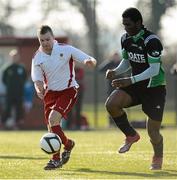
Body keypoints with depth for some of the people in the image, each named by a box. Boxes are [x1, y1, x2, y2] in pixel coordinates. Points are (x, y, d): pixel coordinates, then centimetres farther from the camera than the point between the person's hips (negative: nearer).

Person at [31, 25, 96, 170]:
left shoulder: (66, 49, -10)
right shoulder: (37, 58, -2)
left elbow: (90, 60, -9)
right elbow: (37, 80, 1)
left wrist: (90, 62, -34)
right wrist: (39, 89, -22)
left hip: (68, 90, -4)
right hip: (50, 93, 4)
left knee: (53, 119, -23)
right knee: (51, 127, 2)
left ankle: (67, 144, -1)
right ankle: (56, 160, 17)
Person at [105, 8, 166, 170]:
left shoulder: (151, 41, -23)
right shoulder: (126, 39, 0)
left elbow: (154, 70, -26)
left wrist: (130, 80, -33)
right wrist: (116, 71, -8)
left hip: (154, 88, -6)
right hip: (136, 85, 6)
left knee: (153, 131, -2)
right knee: (111, 103, -22)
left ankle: (158, 159, 31)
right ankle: (131, 136, 1)